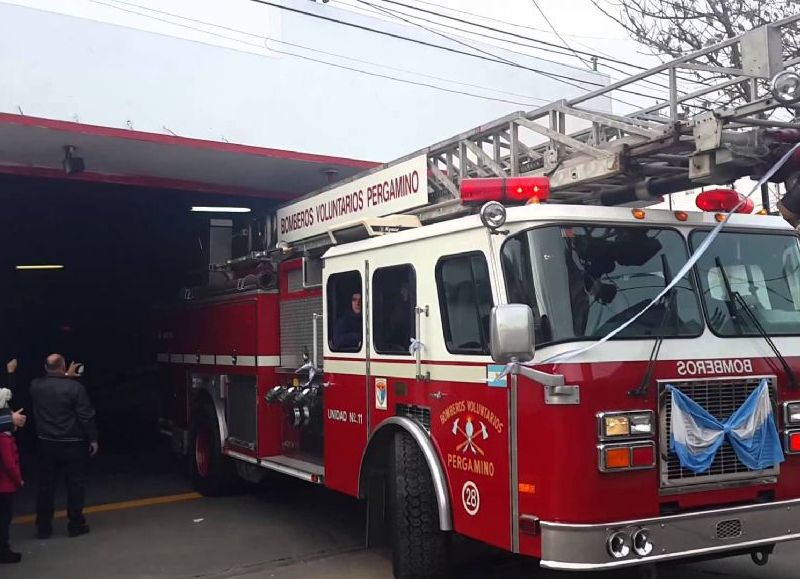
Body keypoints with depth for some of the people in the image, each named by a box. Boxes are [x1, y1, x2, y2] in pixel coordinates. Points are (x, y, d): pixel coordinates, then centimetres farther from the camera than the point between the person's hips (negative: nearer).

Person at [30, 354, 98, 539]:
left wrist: (65, 376, 32)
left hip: (46, 443, 4)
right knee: (75, 484, 7)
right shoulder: (74, 387, -16)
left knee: (45, 485, 12)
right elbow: (86, 416, -13)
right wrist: (93, 439, -3)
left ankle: (43, 527, 17)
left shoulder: (35, 386, -3)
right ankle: (76, 524, 12)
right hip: (72, 444, -4)